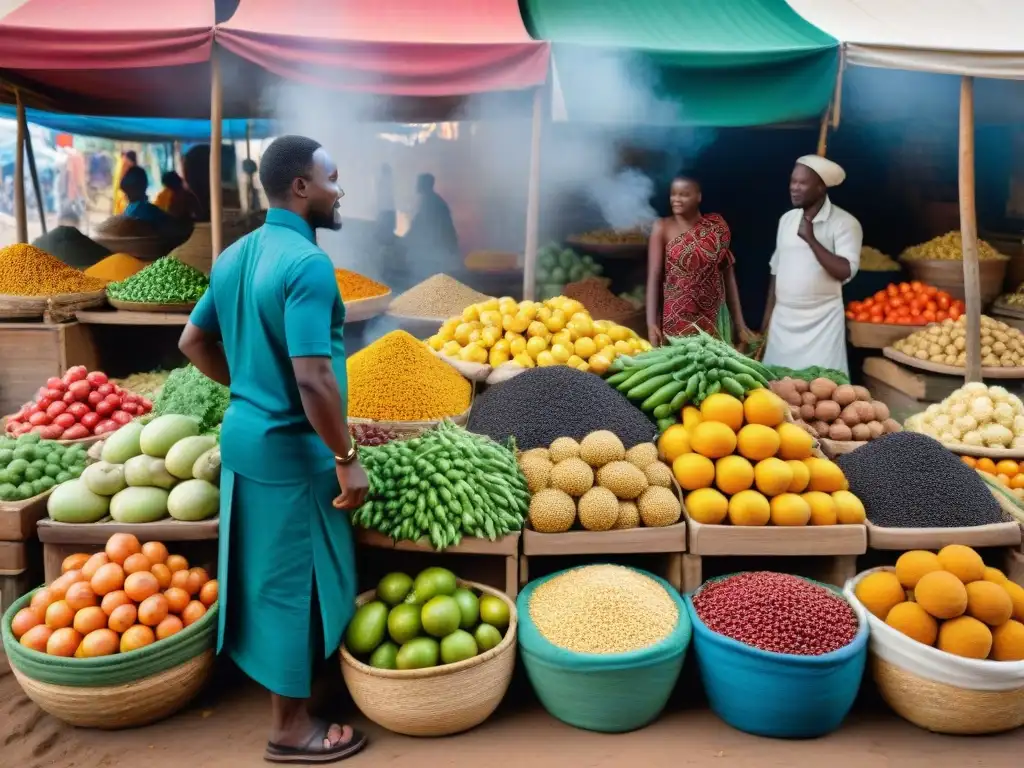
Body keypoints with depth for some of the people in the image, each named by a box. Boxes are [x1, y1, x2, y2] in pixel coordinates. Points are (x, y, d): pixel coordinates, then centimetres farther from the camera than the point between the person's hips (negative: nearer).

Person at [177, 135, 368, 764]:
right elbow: (314, 379, -28)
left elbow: (193, 342, 16)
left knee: (262, 571, 23)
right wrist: (347, 460, -20)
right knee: (295, 581, 4)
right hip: (290, 447, -9)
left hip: (243, 431, 9)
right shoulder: (307, 264, -22)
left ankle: (259, 668, 43)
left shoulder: (235, 256, 8)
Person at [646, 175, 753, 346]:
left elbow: (728, 276, 6)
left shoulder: (716, 227, 4)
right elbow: (653, 277, -7)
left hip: (715, 319, 2)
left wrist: (739, 323, 3)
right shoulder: (662, 228, -2)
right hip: (677, 320, -2)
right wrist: (651, 322, -17)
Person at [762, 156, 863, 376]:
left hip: (821, 322, -5)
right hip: (782, 319, 5)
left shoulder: (844, 223, -9)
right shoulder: (787, 219, 9)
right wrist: (768, 314, 15)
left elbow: (846, 272, -20)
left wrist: (811, 239, -22)